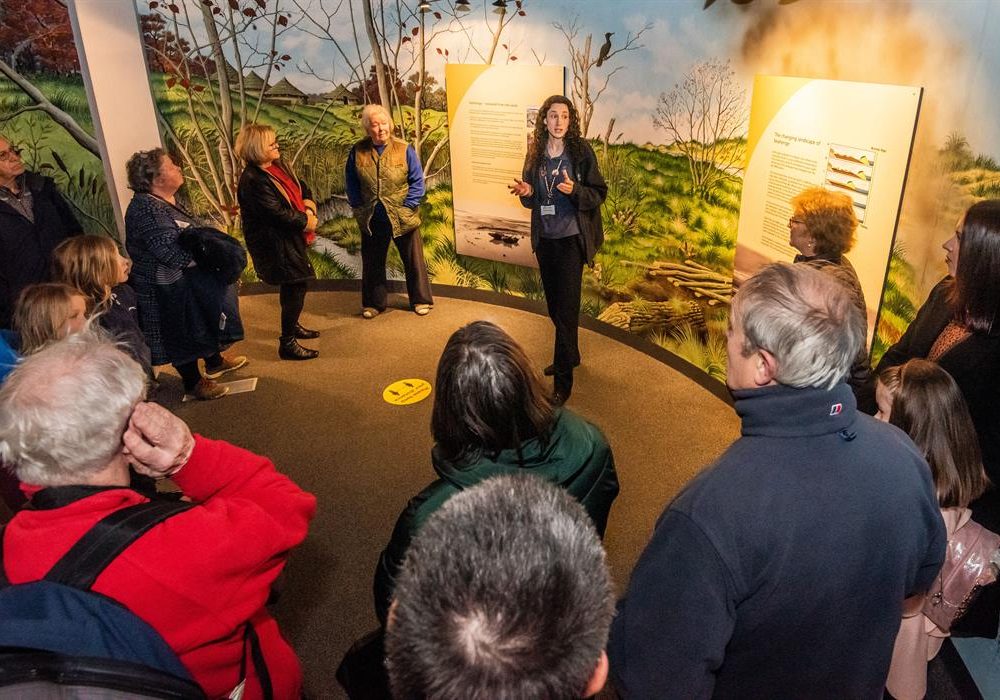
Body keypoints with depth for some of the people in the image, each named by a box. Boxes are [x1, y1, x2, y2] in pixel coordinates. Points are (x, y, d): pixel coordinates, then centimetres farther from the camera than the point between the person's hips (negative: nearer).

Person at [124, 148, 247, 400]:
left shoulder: (167, 200, 3)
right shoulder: (146, 210, -28)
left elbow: (192, 232, 17)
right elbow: (175, 253, -33)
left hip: (190, 281, 10)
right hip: (169, 291, -10)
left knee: (204, 320, 25)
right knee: (183, 334, 7)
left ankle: (214, 362, 46)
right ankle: (194, 382, 25)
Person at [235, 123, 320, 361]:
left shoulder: (278, 165, 5)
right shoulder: (253, 181, -23)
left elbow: (301, 187, 12)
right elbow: (277, 213, -25)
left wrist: (309, 206, -9)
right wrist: (305, 222, -13)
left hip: (289, 237, 10)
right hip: (275, 242, -10)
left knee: (295, 284, 21)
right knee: (294, 287, -6)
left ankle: (292, 325, 41)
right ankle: (287, 343, 4)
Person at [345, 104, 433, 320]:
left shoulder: (404, 149, -9)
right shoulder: (358, 151, -4)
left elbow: (417, 181, -7)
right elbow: (351, 183, 5)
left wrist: (407, 206, -13)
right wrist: (358, 207, -2)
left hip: (403, 218, -2)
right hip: (372, 219, 2)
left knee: (413, 260, 9)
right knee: (372, 263, 13)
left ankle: (421, 300, 25)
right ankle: (373, 303, 29)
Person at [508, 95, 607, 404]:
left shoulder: (581, 150, -8)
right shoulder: (535, 153, 5)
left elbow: (599, 193, -7)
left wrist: (575, 190, -25)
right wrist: (525, 192, -9)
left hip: (571, 239, -5)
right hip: (544, 239, 5)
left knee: (566, 308, -5)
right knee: (554, 305, 16)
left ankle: (563, 380, 1)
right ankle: (570, 354, 38)